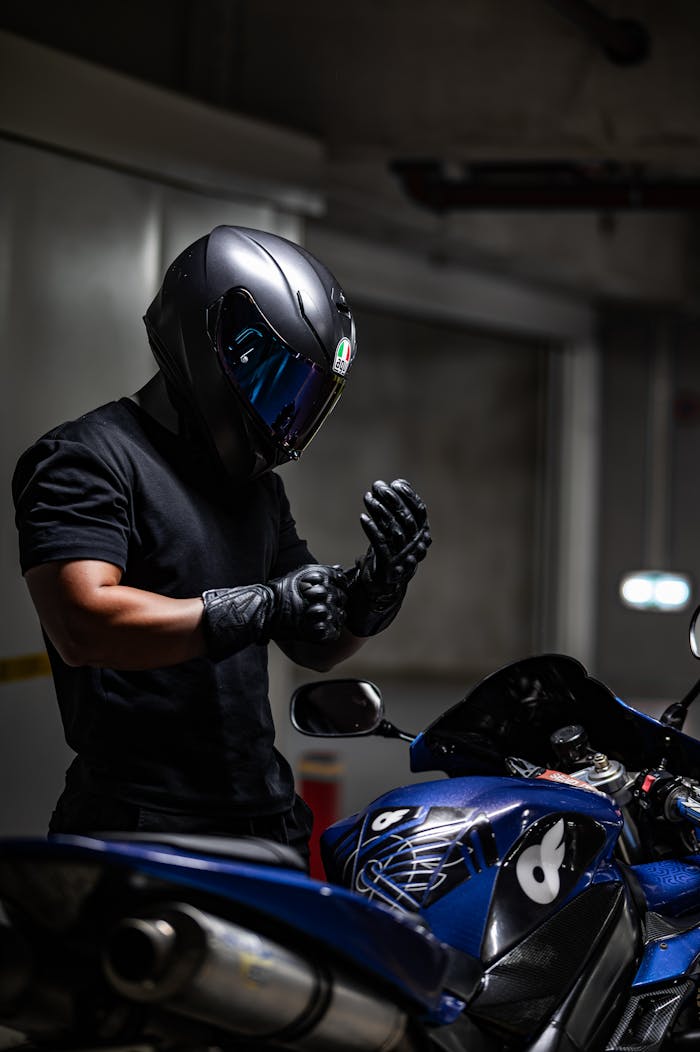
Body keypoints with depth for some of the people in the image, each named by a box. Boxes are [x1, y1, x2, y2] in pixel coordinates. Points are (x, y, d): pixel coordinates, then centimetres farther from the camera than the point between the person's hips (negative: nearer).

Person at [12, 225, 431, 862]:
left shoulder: (258, 483, 20)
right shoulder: (87, 458, -7)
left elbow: (316, 649, 22)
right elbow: (82, 624, -23)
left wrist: (374, 594, 0)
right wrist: (260, 606, -23)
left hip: (265, 822, 8)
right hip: (144, 828, -7)